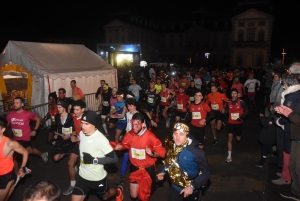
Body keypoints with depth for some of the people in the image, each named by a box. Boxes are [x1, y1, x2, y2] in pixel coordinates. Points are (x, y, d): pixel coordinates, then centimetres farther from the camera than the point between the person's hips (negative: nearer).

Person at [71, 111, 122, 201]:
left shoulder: (101, 139, -27)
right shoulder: (81, 133, -6)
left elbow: (114, 158, -24)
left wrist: (94, 160, -30)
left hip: (98, 178, -5)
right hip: (82, 176, 5)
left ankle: (118, 191, 55)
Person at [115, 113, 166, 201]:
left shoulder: (150, 137, -23)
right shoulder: (129, 134, -12)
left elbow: (162, 152, -18)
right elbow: (125, 145, 7)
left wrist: (152, 154, -37)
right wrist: (120, 146, -15)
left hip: (148, 169, -3)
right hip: (134, 168, 3)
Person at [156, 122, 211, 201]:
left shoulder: (196, 151, -29)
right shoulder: (171, 146, -12)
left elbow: (206, 172, -22)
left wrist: (192, 186, -26)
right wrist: (164, 172, 2)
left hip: (191, 189, -3)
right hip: (175, 187, 4)